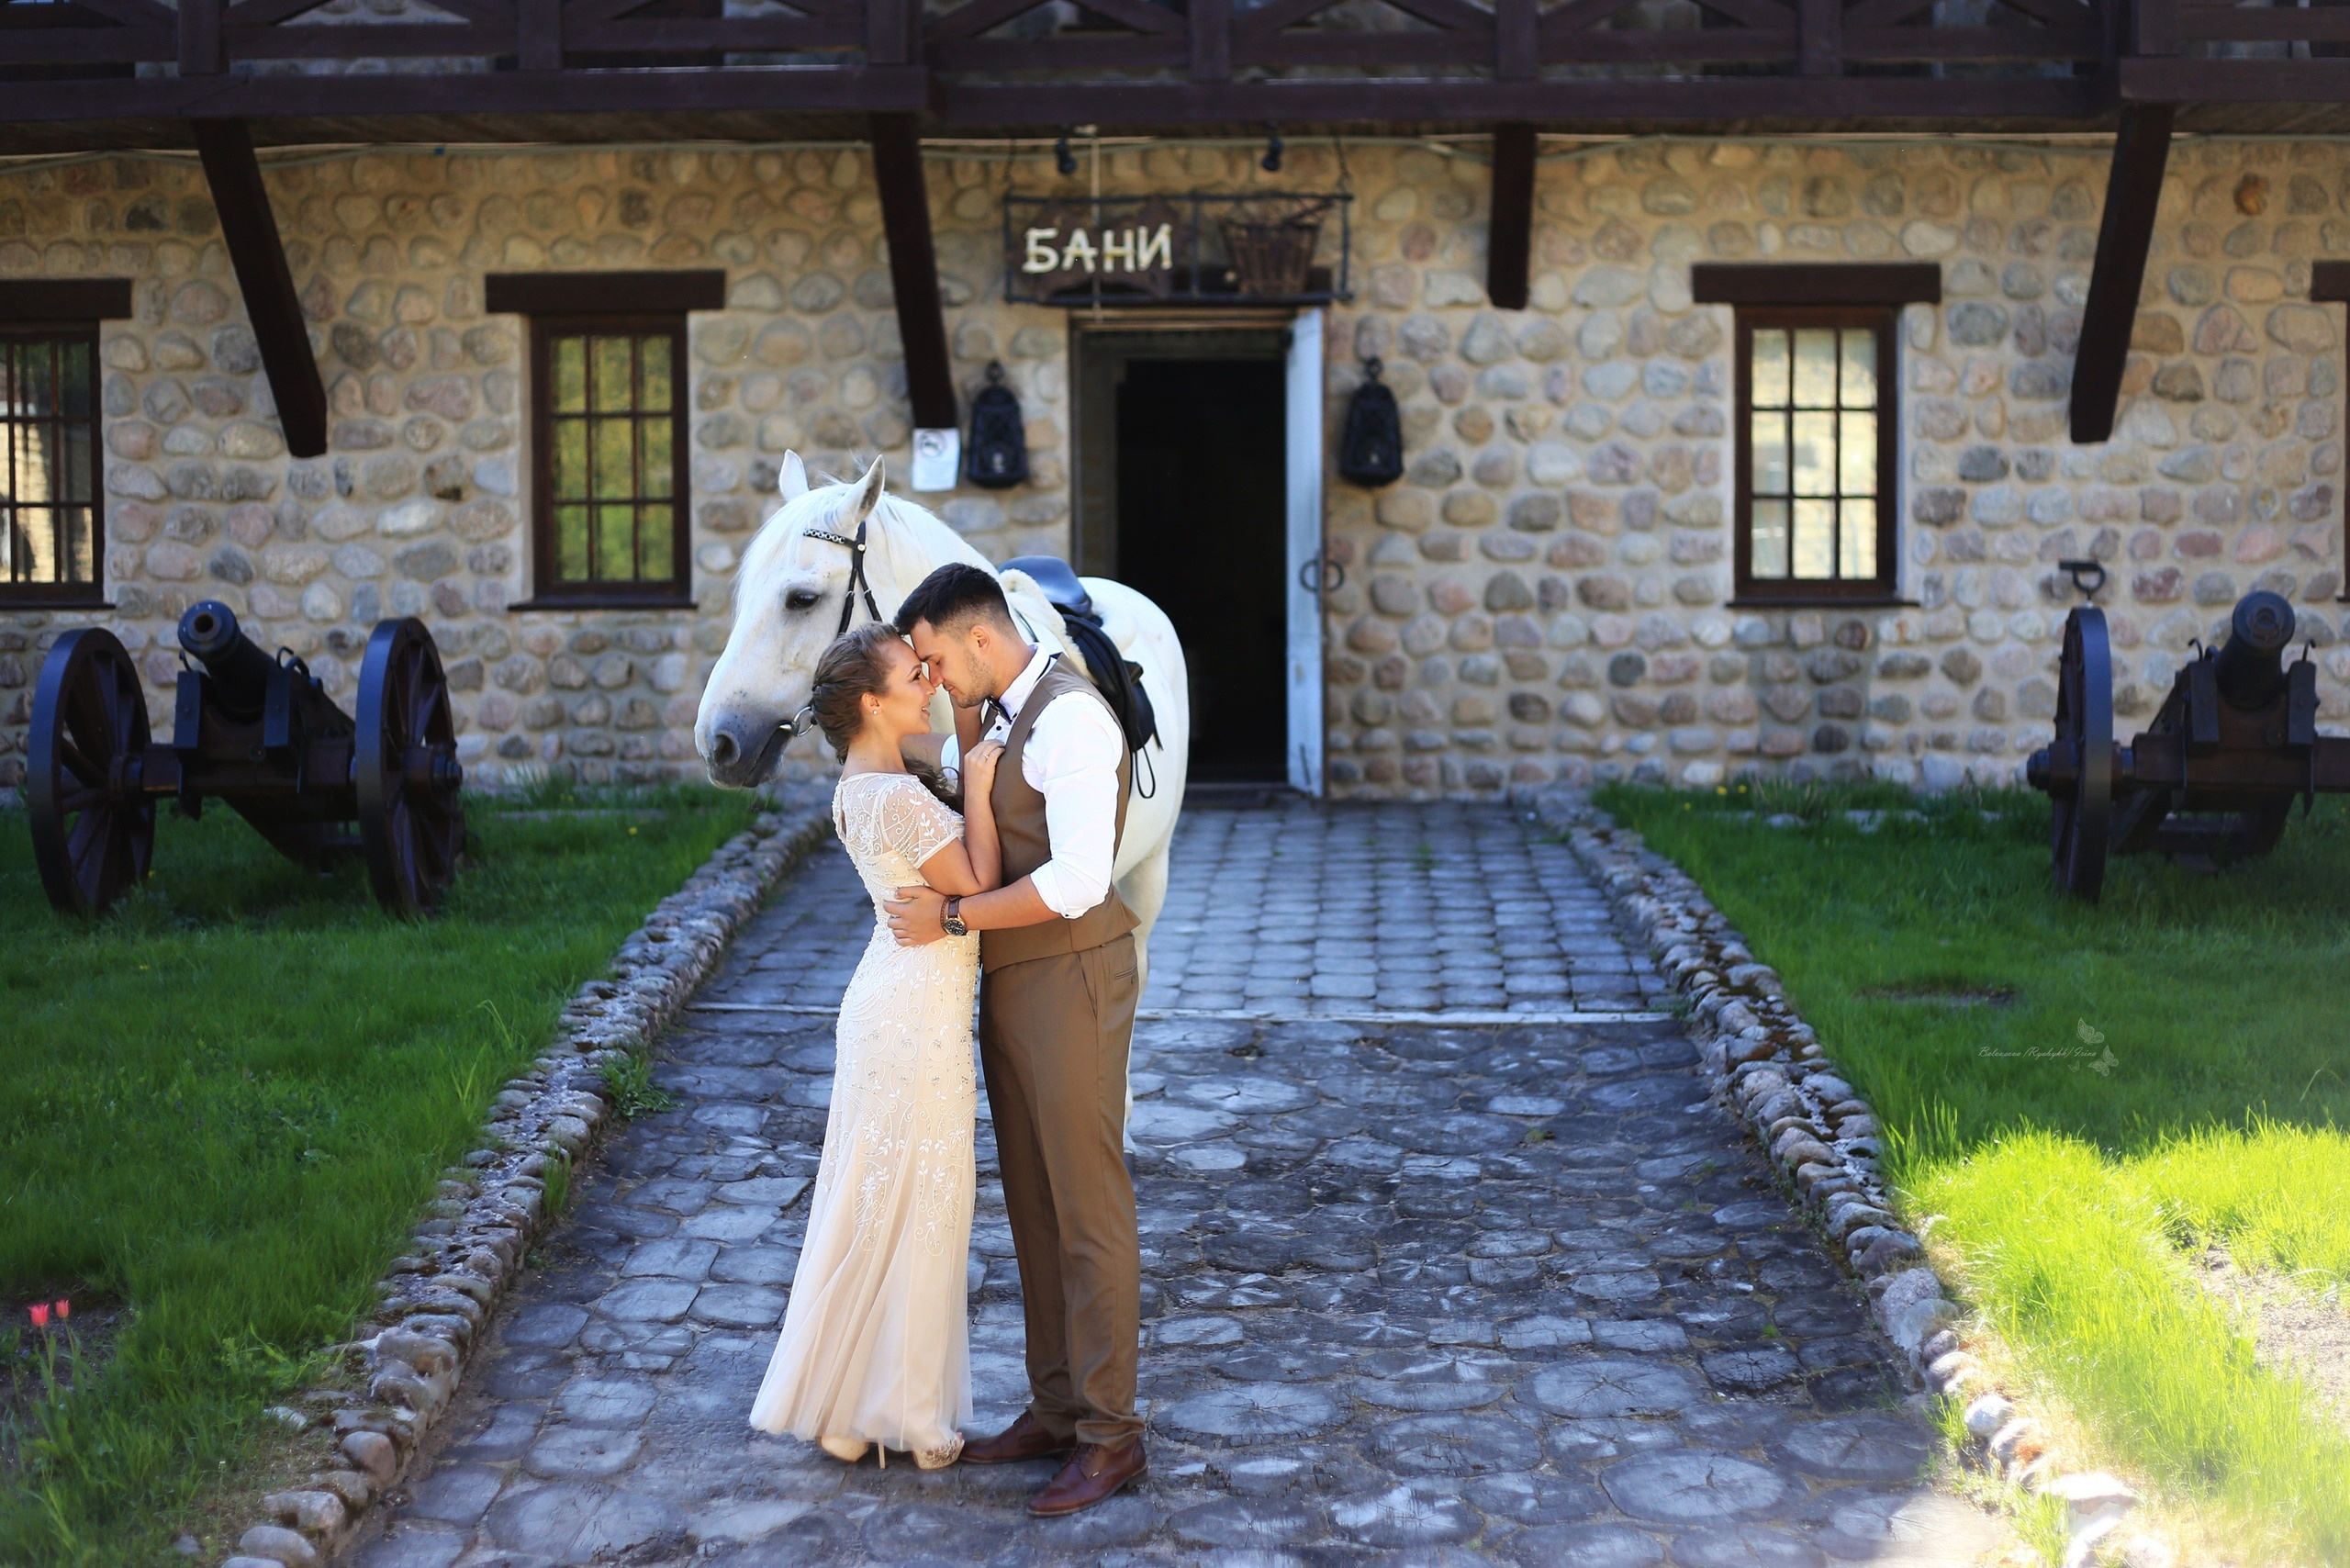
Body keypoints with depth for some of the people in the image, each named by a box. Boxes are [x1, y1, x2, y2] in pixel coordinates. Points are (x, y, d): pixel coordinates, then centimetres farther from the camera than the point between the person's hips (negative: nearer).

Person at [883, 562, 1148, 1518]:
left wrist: (952, 917, -20)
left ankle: (1110, 1436, 8)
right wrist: (964, 717, 8)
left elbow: (1078, 881, -29)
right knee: (1033, 1201, 14)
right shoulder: (1005, 714, 11)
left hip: (1071, 983, -10)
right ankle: (1056, 1409, 25)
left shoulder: (1070, 718, -21)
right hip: (1012, 983, 10)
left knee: (1087, 1206, -2)